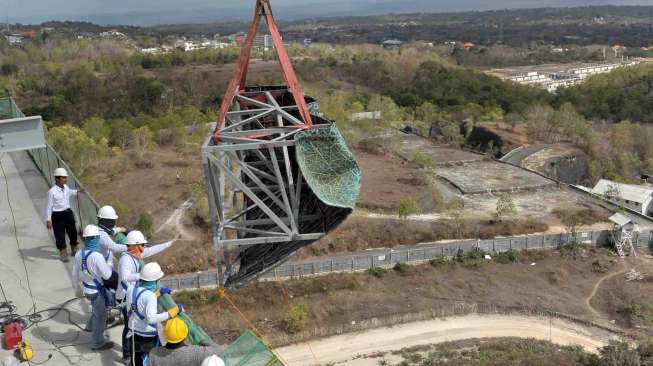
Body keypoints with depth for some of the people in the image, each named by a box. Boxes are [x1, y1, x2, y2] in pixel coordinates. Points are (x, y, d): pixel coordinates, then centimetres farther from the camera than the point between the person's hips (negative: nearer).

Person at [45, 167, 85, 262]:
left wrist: (77, 191, 23)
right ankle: (63, 253, 21)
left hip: (68, 213, 7)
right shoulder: (52, 192, -19)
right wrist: (48, 220, -15)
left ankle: (74, 250, 36)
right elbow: (49, 206, -15)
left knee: (72, 231, 17)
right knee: (60, 235, 4)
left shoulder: (66, 187, 1)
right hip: (57, 215, -7)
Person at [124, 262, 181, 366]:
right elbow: (151, 318, -40)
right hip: (148, 337, -7)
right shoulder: (149, 296, -28)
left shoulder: (131, 288, -6)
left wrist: (158, 292, 10)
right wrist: (174, 310, -37)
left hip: (134, 335, 7)